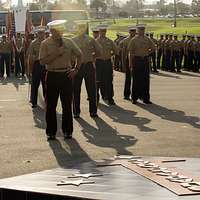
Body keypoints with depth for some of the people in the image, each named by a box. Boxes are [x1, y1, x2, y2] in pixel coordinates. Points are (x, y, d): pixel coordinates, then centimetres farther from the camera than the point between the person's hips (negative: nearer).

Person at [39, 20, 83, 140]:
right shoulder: (45, 44, -3)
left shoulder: (69, 42, 5)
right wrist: (56, 53, -18)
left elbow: (79, 55, 17)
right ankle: (51, 132, 13)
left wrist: (76, 69, 6)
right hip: (52, 75, -2)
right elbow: (42, 61, -12)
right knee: (51, 106, 3)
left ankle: (67, 131, 17)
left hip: (66, 75, 2)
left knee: (67, 105, 6)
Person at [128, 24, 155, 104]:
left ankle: (145, 98, 10)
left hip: (145, 61, 3)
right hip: (137, 61, -3)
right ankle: (134, 98, 9)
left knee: (146, 80, 4)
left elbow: (153, 48, 23)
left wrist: (147, 53, 8)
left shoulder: (147, 39, 8)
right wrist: (130, 64, -8)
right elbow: (131, 52, -4)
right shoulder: (134, 40, -2)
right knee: (136, 80, 1)